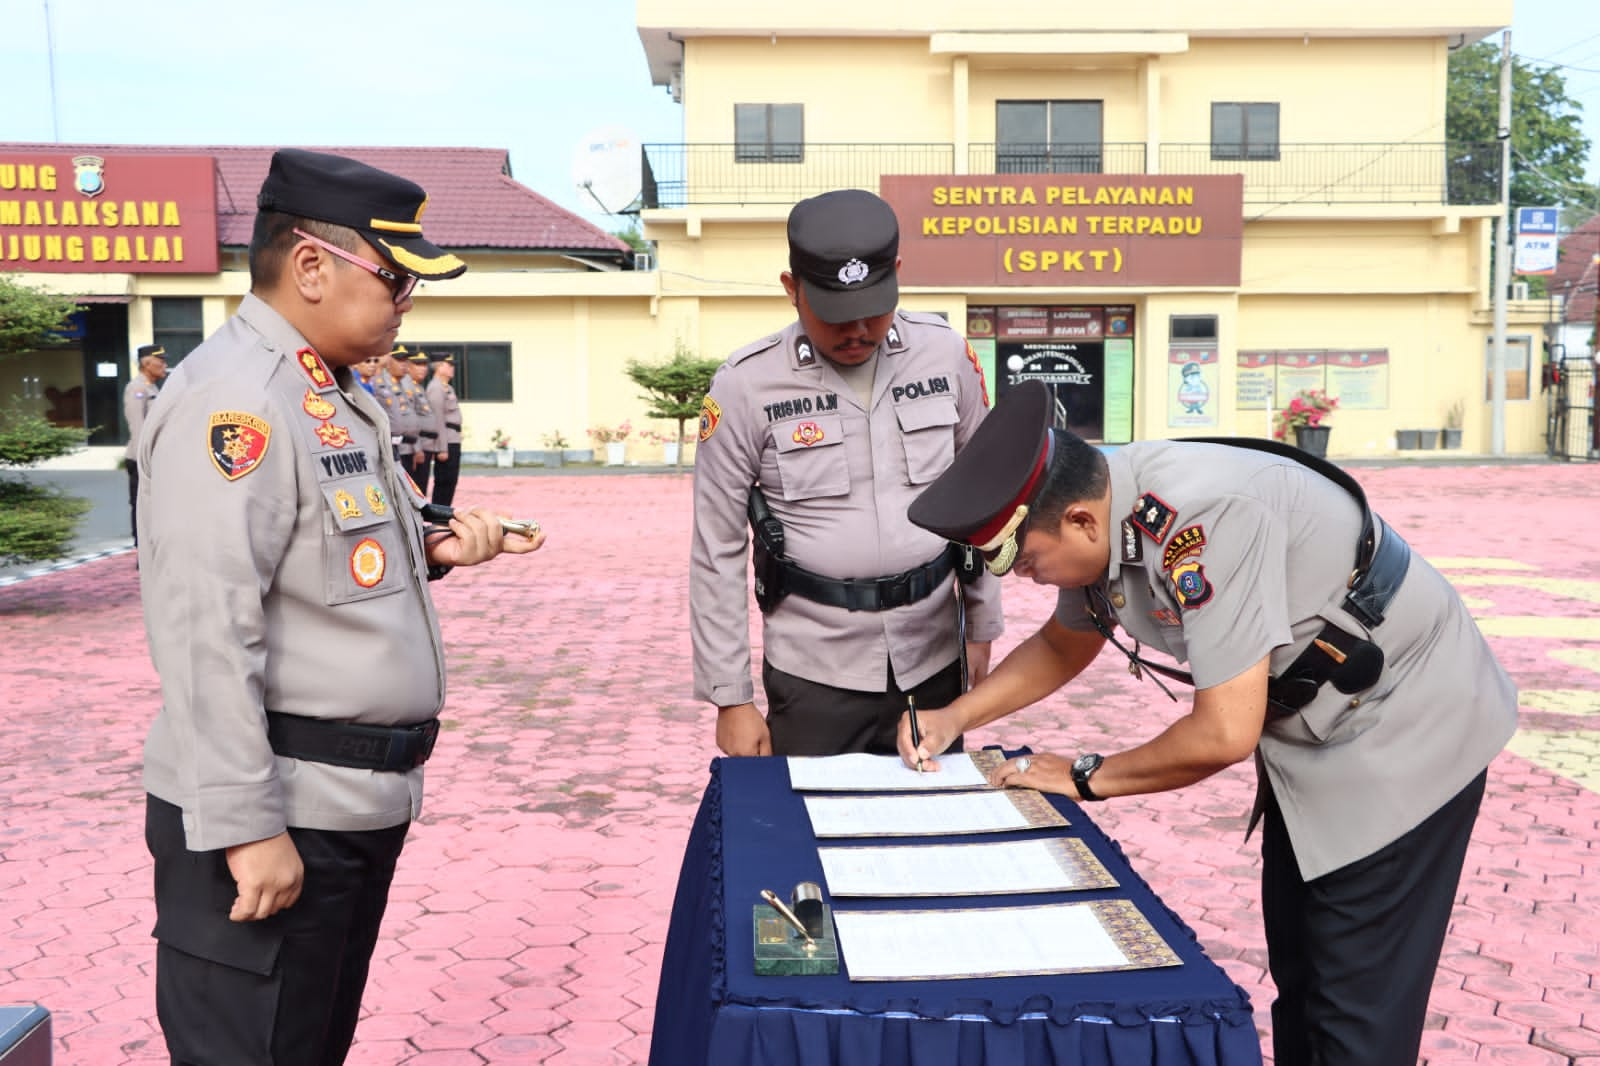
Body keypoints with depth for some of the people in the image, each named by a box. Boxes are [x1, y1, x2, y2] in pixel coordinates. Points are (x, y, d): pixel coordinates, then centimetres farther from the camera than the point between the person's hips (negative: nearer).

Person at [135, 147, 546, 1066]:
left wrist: (431, 552, 6)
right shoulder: (235, 400, -17)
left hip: (356, 808, 10)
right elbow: (207, 631, -23)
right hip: (273, 819, -10)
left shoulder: (331, 395, 14)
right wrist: (244, 825, -23)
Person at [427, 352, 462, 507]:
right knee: (444, 482, -5)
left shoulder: (448, 388, 18)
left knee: (451, 481, 13)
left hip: (453, 441, 9)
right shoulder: (436, 388, -12)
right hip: (446, 443, -9)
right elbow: (437, 420, -17)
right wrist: (442, 448, -20)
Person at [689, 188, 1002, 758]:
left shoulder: (946, 355, -1)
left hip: (931, 661, 3)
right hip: (814, 673, -2)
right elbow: (718, 552, -5)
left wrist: (982, 628, 11)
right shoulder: (746, 386, -9)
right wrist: (731, 698, -5)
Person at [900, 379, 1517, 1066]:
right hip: (1311, 729, 9)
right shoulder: (1100, 511, -8)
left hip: (1404, 729, -9)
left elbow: (1224, 735, -32)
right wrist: (956, 717, 0)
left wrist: (1086, 777, -16)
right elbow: (1063, 645, 12)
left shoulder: (1204, 520, -35)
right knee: (1295, 981, 17)